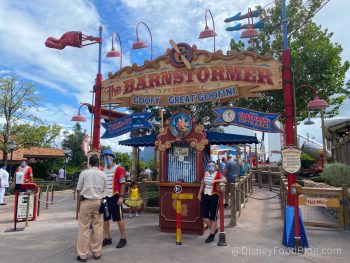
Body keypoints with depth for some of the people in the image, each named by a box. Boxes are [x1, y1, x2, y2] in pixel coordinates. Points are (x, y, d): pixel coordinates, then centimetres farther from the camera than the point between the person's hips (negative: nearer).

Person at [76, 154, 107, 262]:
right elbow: (103, 189, 4)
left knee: (84, 228, 5)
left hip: (86, 202, -2)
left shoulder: (84, 173, -7)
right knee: (98, 227, 11)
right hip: (98, 202, 2)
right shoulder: (103, 174, 0)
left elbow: (78, 189, 0)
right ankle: (97, 252, 21)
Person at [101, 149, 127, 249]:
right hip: (105, 197, 7)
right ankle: (107, 238, 25)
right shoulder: (103, 170, 13)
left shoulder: (118, 169, -7)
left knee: (119, 218, 1)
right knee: (105, 218, 12)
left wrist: (121, 197, -16)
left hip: (115, 197, -7)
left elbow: (122, 184, -10)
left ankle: (123, 239, 13)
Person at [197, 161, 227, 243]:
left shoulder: (218, 174, -7)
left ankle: (212, 235, 20)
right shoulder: (205, 173, 8)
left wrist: (215, 180, -34)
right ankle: (214, 229, 30)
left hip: (214, 196, -5)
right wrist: (199, 194, 15)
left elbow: (225, 180, -24)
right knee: (205, 217, 6)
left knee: (213, 217, 4)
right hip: (205, 196, 5)